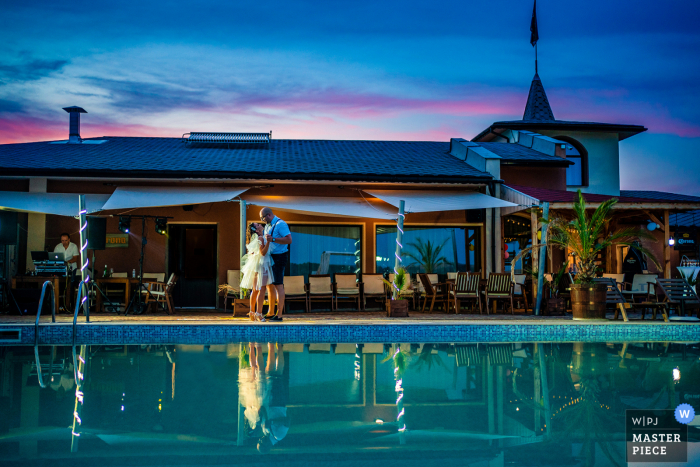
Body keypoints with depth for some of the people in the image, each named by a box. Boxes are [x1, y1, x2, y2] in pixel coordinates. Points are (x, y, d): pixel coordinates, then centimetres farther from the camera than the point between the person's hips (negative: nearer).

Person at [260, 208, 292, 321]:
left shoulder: (280, 224, -12)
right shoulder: (268, 226, 17)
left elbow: (289, 240, -23)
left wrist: (273, 239, -30)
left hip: (278, 258, -10)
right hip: (269, 258, 10)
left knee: (278, 286, -9)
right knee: (270, 286, 13)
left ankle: (279, 315, -7)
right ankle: (271, 313, 22)